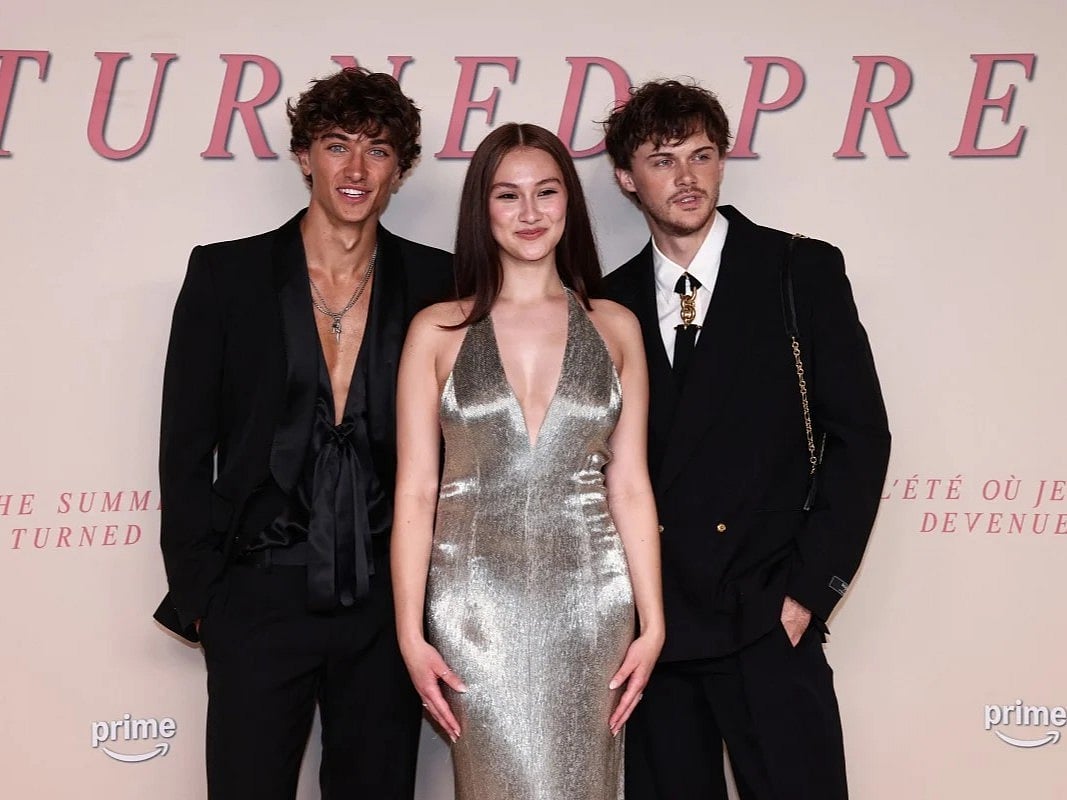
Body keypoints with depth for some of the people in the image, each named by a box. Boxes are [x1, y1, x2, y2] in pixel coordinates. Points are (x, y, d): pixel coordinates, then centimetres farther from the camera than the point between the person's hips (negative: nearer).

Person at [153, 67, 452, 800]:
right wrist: (199, 591, -3)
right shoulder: (224, 274, 1)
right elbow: (186, 446, 2)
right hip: (260, 600, -1)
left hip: (388, 605, 1)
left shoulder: (436, 283, 3)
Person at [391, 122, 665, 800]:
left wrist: (652, 624, 1)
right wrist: (410, 633, -3)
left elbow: (629, 485, 6)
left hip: (590, 599, 1)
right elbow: (415, 492, 1)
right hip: (476, 599, -1)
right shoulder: (438, 330, 2)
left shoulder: (614, 327, 6)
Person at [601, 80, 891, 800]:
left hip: (770, 624, -2)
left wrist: (810, 588, -8)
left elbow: (859, 435, -3)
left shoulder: (803, 272, 0)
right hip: (652, 625, 3)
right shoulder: (609, 304, 8)